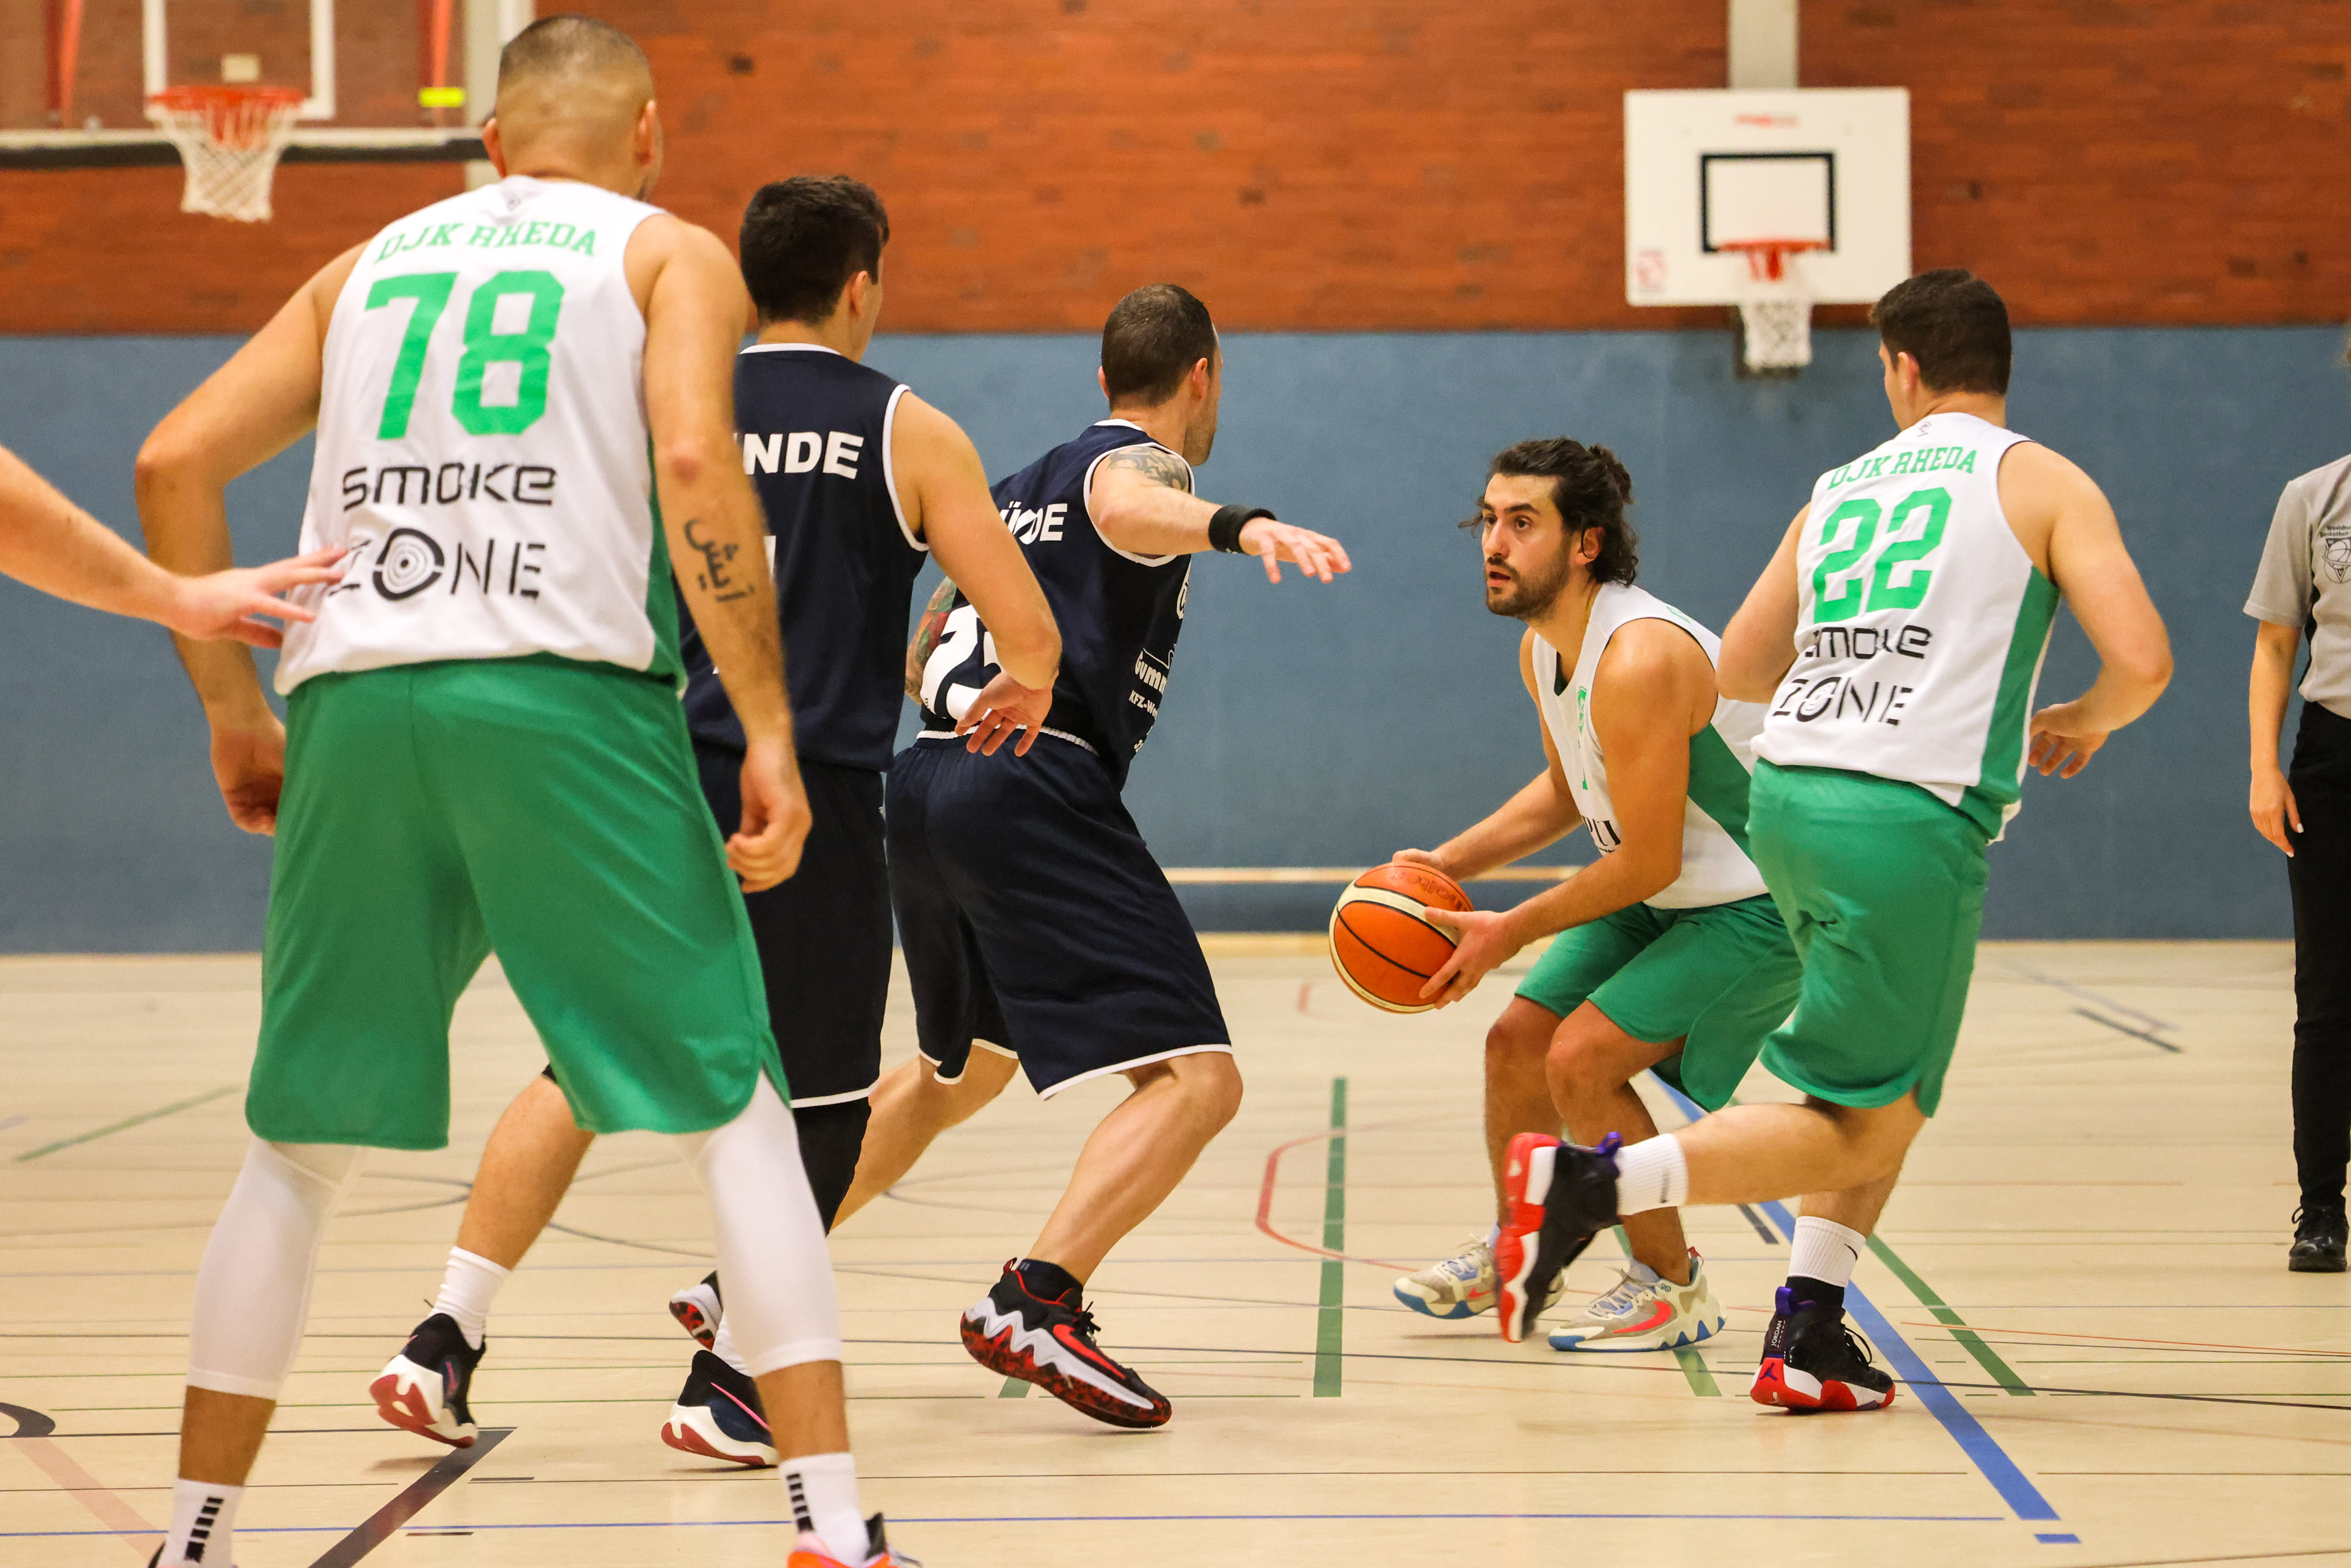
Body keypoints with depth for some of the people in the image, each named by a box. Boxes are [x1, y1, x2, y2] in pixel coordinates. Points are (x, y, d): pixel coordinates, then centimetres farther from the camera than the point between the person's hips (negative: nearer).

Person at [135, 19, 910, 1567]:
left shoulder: (373, 263, 25)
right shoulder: (671, 255, 13)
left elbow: (175, 463, 16)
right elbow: (695, 462, -7)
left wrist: (232, 709, 23)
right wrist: (769, 728, -6)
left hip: (353, 701, 4)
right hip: (565, 695, -4)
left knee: (299, 1148, 15)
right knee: (738, 1115, 4)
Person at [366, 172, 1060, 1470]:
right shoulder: (910, 434, 4)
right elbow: (1030, 639, 1)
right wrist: (1012, 708, 23)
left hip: (664, 778, 3)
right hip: (814, 796, -3)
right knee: (818, 1102, 10)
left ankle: (447, 1339, 5)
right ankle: (732, 1376, 8)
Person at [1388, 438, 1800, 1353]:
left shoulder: (1639, 661, -31)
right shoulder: (1540, 649, -1)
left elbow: (1650, 860, -27)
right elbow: (1569, 791, 17)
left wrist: (1512, 931, -18)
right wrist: (1449, 863, 5)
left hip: (1760, 907, -10)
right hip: (1662, 896, 10)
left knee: (1583, 1062, -19)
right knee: (1515, 1043, 9)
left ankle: (1672, 1285, 0)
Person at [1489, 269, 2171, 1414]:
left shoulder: (1840, 490, 18)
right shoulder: (2042, 483, 4)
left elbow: (1740, 667, 25)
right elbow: (2141, 663, -7)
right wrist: (2076, 726, 15)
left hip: (1788, 799, 7)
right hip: (1910, 816, -6)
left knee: (1889, 1094, 23)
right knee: (1862, 1129, -1)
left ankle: (1809, 1335, 14)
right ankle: (1585, 1185, -16)